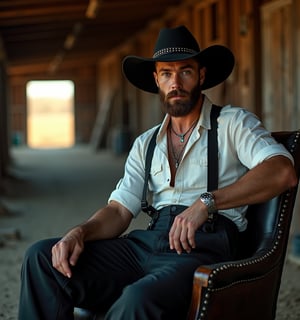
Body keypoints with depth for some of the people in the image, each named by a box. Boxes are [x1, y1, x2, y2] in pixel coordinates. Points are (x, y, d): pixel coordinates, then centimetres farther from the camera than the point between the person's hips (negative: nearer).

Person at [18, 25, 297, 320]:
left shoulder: (233, 123, 7)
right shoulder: (146, 144, 23)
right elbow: (119, 210, 14)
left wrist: (207, 202, -19)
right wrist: (80, 232, -8)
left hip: (204, 246, -5)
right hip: (148, 241, 6)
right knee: (41, 257, -14)